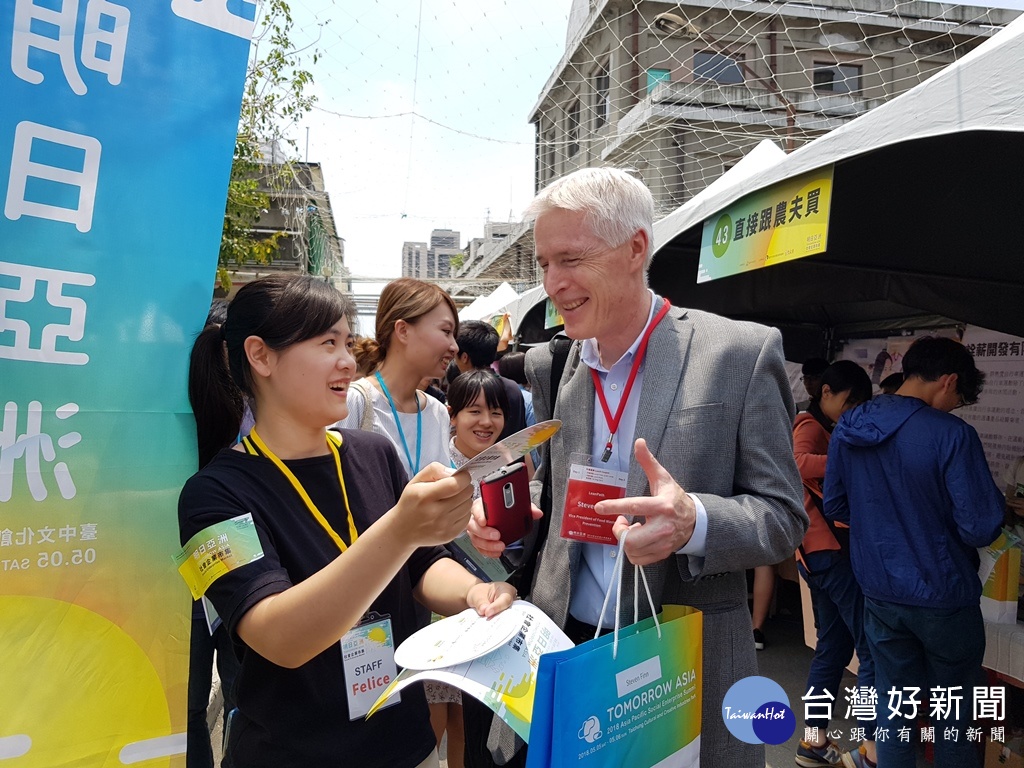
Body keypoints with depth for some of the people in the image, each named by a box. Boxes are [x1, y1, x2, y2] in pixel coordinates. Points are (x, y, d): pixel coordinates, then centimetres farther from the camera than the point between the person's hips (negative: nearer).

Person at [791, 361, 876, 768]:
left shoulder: (827, 429, 20)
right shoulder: (811, 426, -10)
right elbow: (799, 463, -34)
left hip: (824, 552, 10)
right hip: (831, 551, -10)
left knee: (833, 646, 15)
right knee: (874, 648, -4)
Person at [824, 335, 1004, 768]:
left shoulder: (848, 428, -3)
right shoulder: (952, 434, -21)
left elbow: (834, 507, 6)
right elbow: (981, 529, -20)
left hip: (880, 594, 4)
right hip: (943, 598, -4)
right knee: (954, 715, 17)